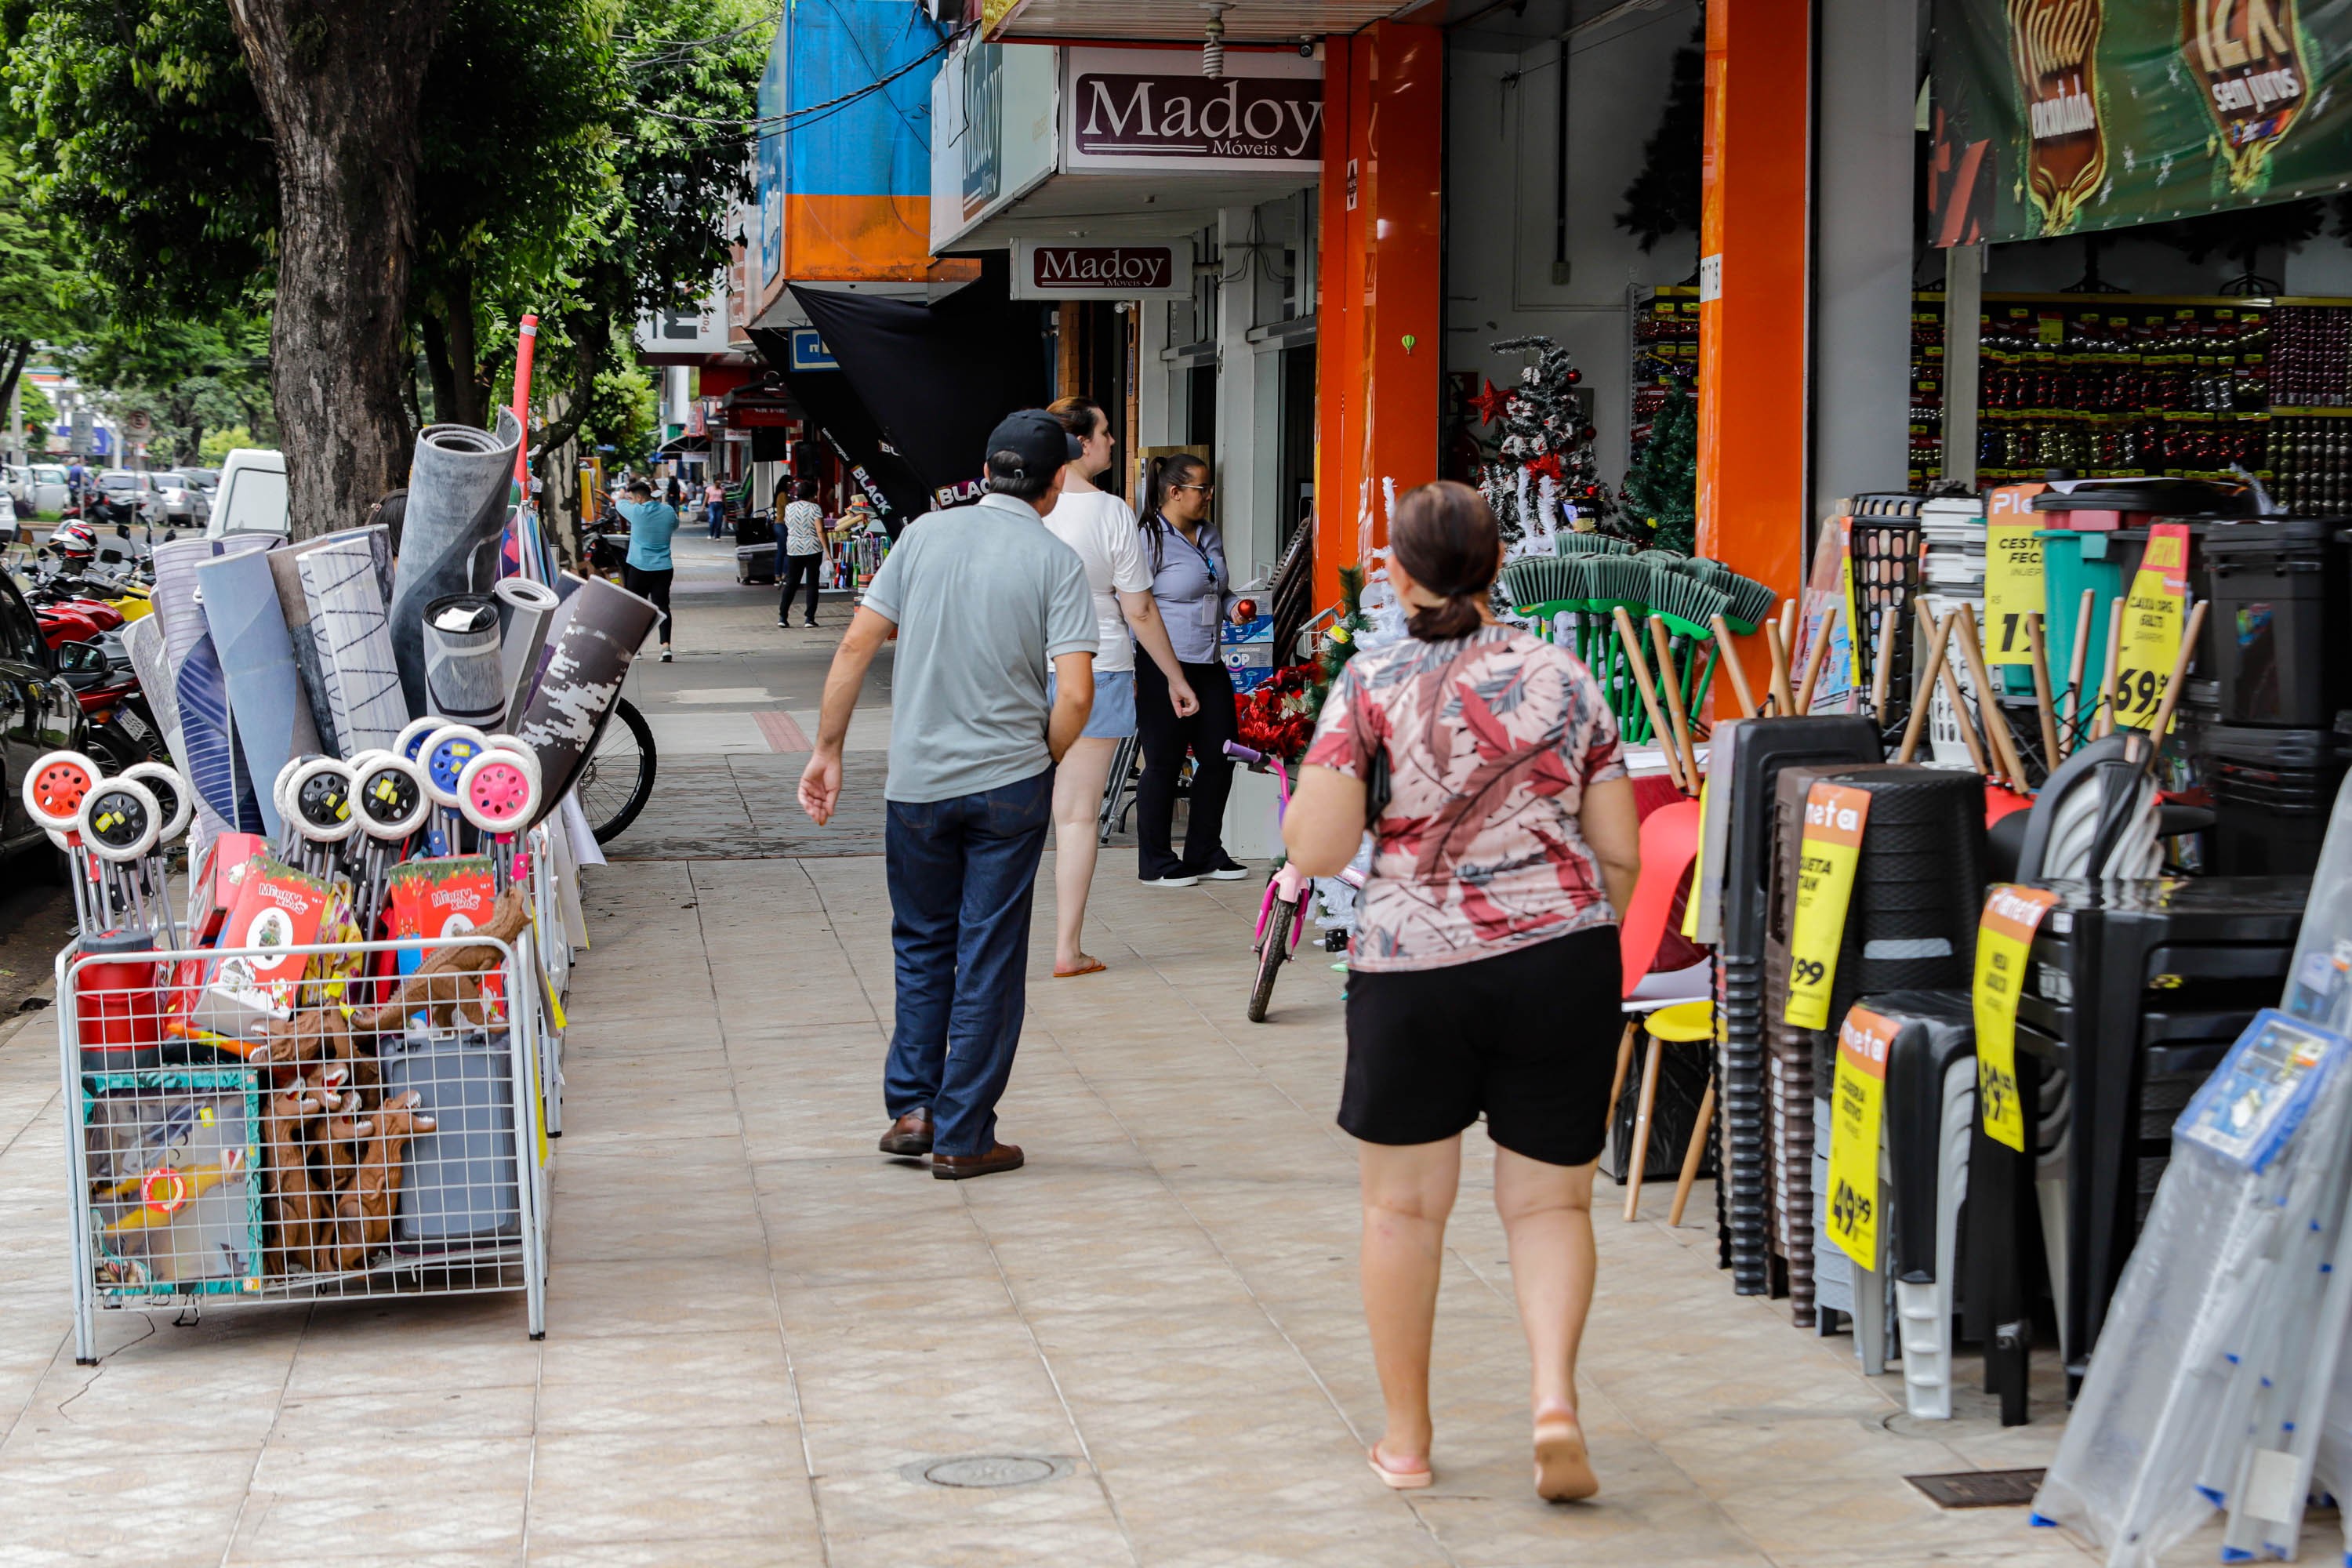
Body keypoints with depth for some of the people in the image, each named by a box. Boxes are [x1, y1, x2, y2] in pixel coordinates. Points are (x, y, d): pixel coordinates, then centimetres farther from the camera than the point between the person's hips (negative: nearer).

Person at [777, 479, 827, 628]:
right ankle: (809, 618, -1)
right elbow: (820, 531, -15)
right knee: (812, 584, 3)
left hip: (793, 550, 3)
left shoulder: (789, 507, 3)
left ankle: (782, 616, 3)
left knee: (791, 584, 8)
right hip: (813, 550, -3)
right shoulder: (815, 508, -8)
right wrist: (827, 551, -14)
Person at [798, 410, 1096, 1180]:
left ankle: (912, 1107, 15)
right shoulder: (1056, 560, -6)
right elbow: (1075, 694, -14)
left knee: (922, 944, 19)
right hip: (1009, 784, -2)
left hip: (917, 783, 2)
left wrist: (828, 750, 6)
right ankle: (963, 1137, 10)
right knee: (988, 958, 6)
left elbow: (855, 647, -1)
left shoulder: (925, 534, 2)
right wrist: (1045, 761, 4)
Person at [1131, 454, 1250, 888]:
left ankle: (1205, 853, 23)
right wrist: (1132, 673, -19)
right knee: (1164, 763, 0)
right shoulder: (1151, 539, -11)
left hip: (1209, 665, 8)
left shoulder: (1209, 535, 14)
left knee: (1219, 756, 9)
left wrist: (1235, 607, 5)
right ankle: (1155, 864, 11)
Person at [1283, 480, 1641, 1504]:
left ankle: (1405, 1438, 20)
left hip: (1413, 968, -2)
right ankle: (1555, 1396, -9)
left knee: (1404, 1205, 12)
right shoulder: (1563, 678, 5)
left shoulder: (1370, 688, -4)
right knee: (1549, 1199, 11)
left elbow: (1316, 852, -10)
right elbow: (1620, 854, 6)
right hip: (1564, 959, 2)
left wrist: (1303, 794, 11)